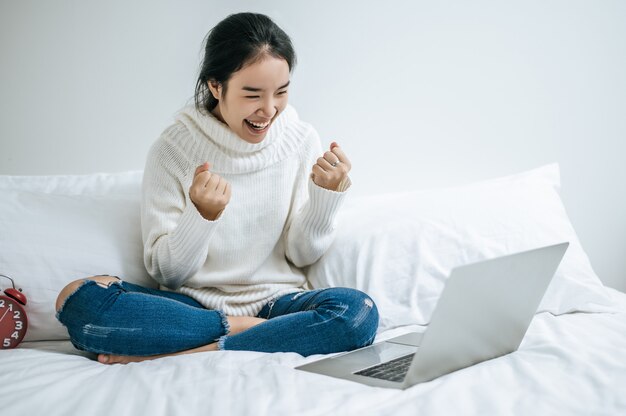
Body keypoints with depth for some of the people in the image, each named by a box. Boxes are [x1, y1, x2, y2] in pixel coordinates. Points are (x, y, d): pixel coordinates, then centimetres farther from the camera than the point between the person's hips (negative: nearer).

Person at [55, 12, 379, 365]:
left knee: (358, 311, -31)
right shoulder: (173, 150, -6)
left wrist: (326, 195, -16)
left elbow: (302, 255, 2)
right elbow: (167, 272, -5)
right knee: (79, 299, -25)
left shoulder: (302, 141, -1)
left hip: (275, 301, 2)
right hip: (193, 304, -1)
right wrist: (201, 214, -24)